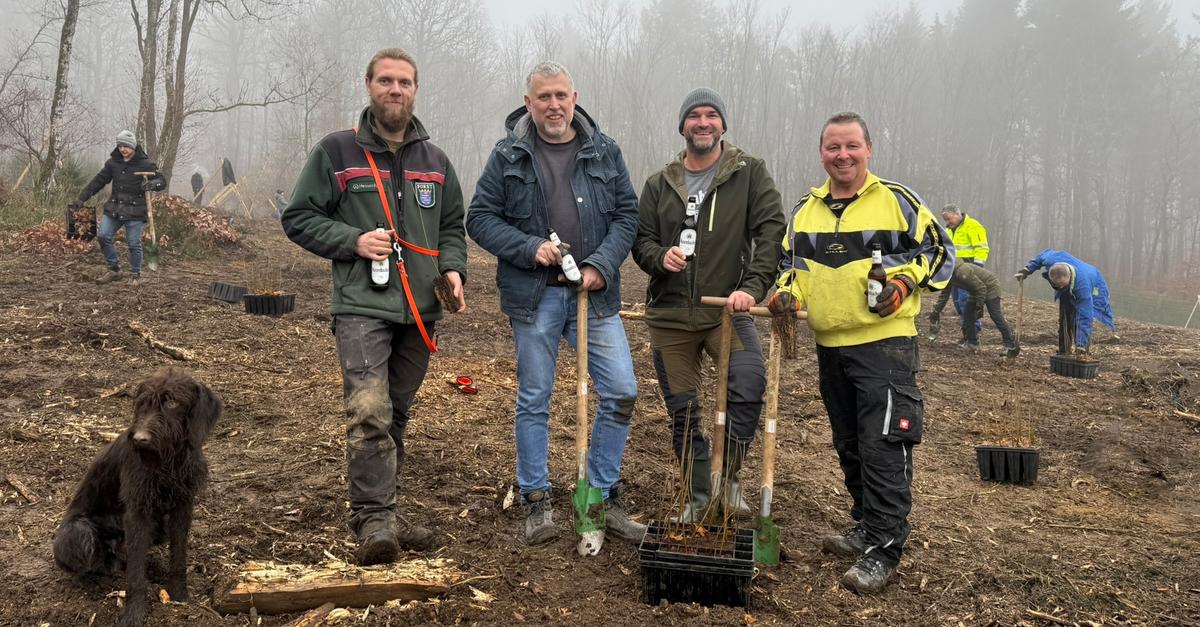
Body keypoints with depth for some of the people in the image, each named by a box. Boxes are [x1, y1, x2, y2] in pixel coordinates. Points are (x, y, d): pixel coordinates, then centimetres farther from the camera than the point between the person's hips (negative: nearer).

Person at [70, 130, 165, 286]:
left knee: (134, 244, -2)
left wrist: (150, 184, -25)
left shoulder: (145, 164, -5)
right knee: (103, 236, -5)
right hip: (114, 208, 4)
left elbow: (162, 182, -2)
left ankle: (135, 275, 16)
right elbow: (98, 181, 11)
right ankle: (114, 270, 11)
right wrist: (81, 198, 7)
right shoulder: (113, 162, 7)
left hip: (135, 211, -4)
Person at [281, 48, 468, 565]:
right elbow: (298, 217, 4)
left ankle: (379, 515, 23)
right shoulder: (336, 151, 2)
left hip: (419, 310, 5)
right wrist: (353, 241, -12)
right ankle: (374, 521, -14)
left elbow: (452, 227, 20)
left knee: (395, 416, 12)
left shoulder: (435, 161, 15)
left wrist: (453, 268, 0)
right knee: (368, 412, -19)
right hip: (362, 307, -4)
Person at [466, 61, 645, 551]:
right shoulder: (507, 156, 2)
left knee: (621, 392, -1)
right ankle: (536, 501, 20)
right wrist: (530, 248, -14)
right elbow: (480, 219, 1)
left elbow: (627, 213, 6)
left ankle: (603, 497, 16)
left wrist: (602, 265, -9)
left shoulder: (605, 151, 7)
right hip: (534, 295, -2)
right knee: (534, 400, 6)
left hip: (594, 293, 2)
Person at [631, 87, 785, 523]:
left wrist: (753, 286, -21)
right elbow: (640, 239, 11)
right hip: (669, 314, 3)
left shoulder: (749, 172, 0)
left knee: (749, 385, -26)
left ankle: (729, 475, -3)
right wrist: (659, 256, -13)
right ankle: (699, 496, 26)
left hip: (727, 309, -3)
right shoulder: (659, 184, 9)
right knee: (682, 412, 8)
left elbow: (771, 230, -8)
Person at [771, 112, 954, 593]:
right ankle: (865, 528, 32)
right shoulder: (805, 211, 11)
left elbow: (938, 250, 1)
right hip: (830, 347, 6)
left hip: (885, 343, -6)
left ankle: (882, 550, 0)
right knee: (849, 446, 16)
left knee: (883, 449, -8)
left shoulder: (896, 201, -3)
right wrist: (788, 292, 1)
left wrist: (905, 282, -15)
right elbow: (791, 261, 21)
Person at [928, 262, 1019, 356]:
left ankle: (1011, 346, -11)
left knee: (996, 317, -14)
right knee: (968, 317, 3)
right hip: (975, 291, 9)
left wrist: (979, 306, -24)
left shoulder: (961, 272, -33)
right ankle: (972, 344, 9)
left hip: (990, 287, -9)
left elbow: (981, 287, -28)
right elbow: (943, 295, 10)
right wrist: (936, 311, 11)